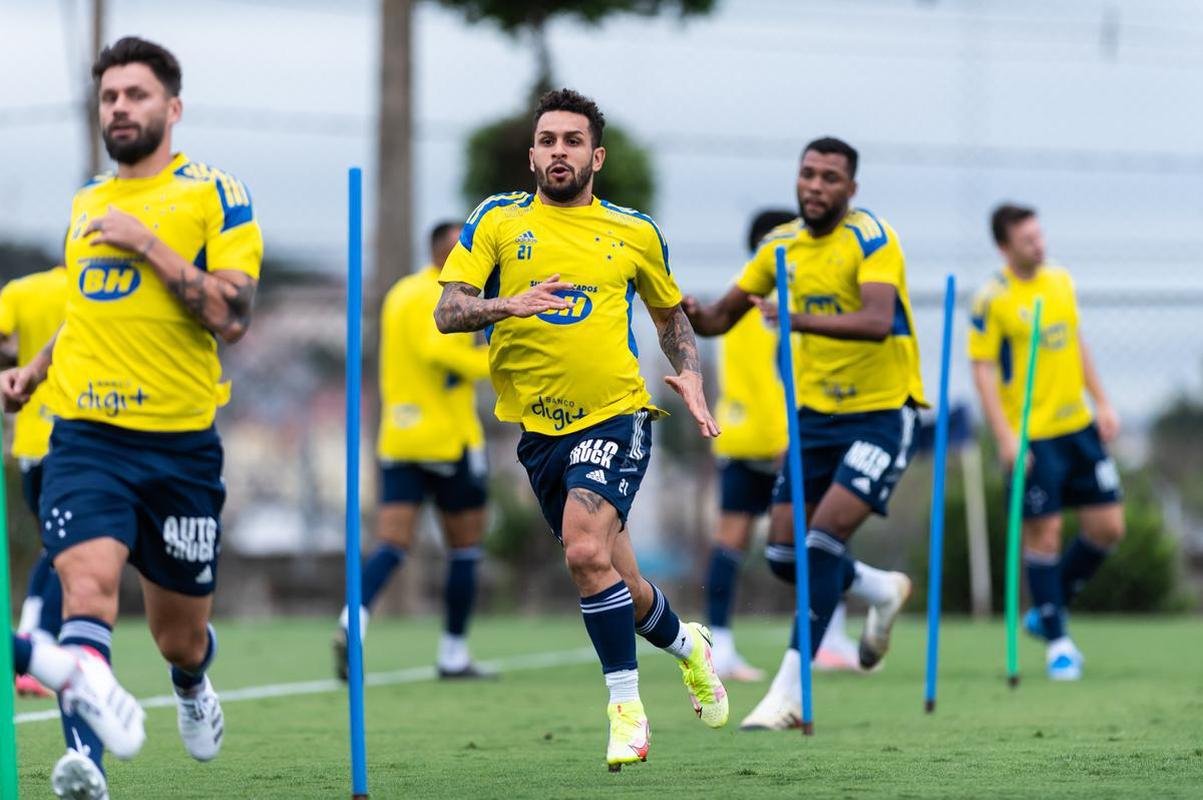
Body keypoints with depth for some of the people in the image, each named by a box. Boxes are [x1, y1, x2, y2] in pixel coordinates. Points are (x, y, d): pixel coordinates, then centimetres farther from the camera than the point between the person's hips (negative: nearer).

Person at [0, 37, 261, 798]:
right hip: (86, 437, 2)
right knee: (87, 586, -24)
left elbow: (233, 316, -14)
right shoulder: (85, 202, 14)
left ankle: (193, 687, 48)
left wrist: (147, 245, -16)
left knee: (180, 638, 12)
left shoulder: (216, 194, -2)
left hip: (179, 442, -2)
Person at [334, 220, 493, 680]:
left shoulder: (399, 293, 15)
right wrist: (489, 365, -17)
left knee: (391, 546, -1)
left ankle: (352, 623, -26)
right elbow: (438, 350, -29)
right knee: (465, 550, 7)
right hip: (449, 440, -7)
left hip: (398, 439, 7)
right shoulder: (445, 298, -12)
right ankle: (453, 655, 11)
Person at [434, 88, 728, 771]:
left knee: (586, 551, -24)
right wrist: (507, 305, -24)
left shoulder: (635, 232, 6)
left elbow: (670, 312, 22)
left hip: (615, 415, -2)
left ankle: (626, 707, -12)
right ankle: (687, 644, 39)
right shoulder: (498, 220, 4)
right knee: (620, 586, 8)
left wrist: (690, 374, 4)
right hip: (537, 428, 2)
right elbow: (447, 312, -4)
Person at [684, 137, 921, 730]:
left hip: (881, 411, -7)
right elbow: (724, 316, 9)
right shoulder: (781, 245, 5)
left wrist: (800, 319, -47)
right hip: (816, 412, 7)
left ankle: (790, 694, -15)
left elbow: (878, 322, -33)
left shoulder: (871, 240, -16)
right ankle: (883, 591, 33)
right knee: (784, 554, 2)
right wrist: (694, 316, -15)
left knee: (824, 538, -19)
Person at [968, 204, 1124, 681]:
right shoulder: (992, 300, -10)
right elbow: (983, 370, -11)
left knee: (1108, 526, 5)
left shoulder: (1061, 281, 9)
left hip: (1078, 426, 6)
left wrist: (1101, 403, 14)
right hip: (1030, 437, -6)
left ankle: (1047, 612, 22)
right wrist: (1005, 437, -17)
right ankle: (1057, 641, 10)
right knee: (1044, 533, -3)